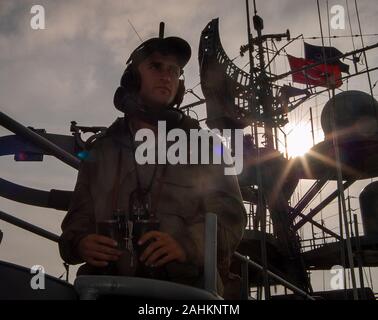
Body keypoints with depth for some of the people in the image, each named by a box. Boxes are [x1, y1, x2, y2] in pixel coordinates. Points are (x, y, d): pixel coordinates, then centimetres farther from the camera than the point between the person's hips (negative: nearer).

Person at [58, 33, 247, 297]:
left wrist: (188, 243, -14)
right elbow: (79, 217, 20)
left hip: (185, 285, -1)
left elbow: (229, 214, 5)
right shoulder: (103, 151, 20)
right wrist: (80, 243, -4)